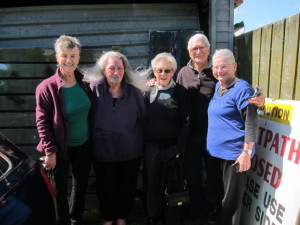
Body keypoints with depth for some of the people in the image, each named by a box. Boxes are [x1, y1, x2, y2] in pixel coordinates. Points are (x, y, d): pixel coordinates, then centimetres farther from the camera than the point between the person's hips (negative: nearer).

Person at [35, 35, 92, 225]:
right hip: (61, 147, -4)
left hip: (84, 145, 5)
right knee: (61, 188, 11)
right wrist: (50, 151, -14)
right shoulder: (47, 87, -16)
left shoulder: (84, 84, -3)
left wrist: (92, 140, 6)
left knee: (81, 184, 19)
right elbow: (42, 122, -13)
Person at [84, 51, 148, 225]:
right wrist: (91, 142, -3)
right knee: (106, 188, 17)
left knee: (127, 187, 17)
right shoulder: (94, 90, -11)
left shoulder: (135, 92, -8)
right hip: (103, 151, 0)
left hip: (130, 151, 1)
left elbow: (143, 119, 0)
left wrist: (140, 143, 3)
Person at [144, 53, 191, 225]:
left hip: (172, 147, -2)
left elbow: (186, 123, -7)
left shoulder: (181, 92, -6)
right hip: (151, 147, 3)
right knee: (153, 183, 13)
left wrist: (179, 148, -12)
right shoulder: (148, 92, 3)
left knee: (171, 185, 9)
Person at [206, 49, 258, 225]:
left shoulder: (242, 89, -15)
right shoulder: (218, 86, 10)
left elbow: (251, 123, -18)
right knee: (218, 193, 22)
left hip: (234, 155, -8)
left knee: (231, 200, 7)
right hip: (216, 151, 8)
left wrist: (247, 152, -21)